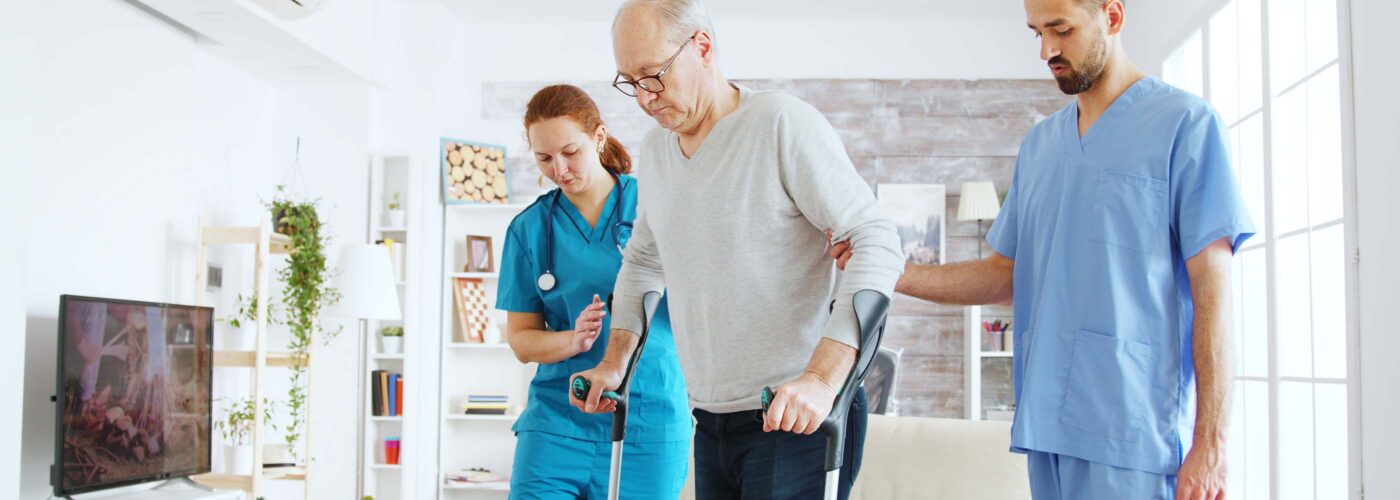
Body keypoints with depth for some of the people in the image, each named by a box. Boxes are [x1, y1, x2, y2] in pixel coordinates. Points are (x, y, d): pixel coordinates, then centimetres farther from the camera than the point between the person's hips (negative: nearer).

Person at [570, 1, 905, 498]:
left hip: (799, 419, -7)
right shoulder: (655, 150, 11)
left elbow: (876, 243, -18)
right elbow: (642, 262, 26)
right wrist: (615, 362, 18)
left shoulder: (784, 123, -12)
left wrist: (823, 378, -27)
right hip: (712, 423, 7)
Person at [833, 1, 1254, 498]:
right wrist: (891, 274, 3)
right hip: (1047, 427, 6)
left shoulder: (1184, 123, -3)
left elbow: (1212, 289, -8)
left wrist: (1210, 444, -12)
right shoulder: (1039, 144, 15)